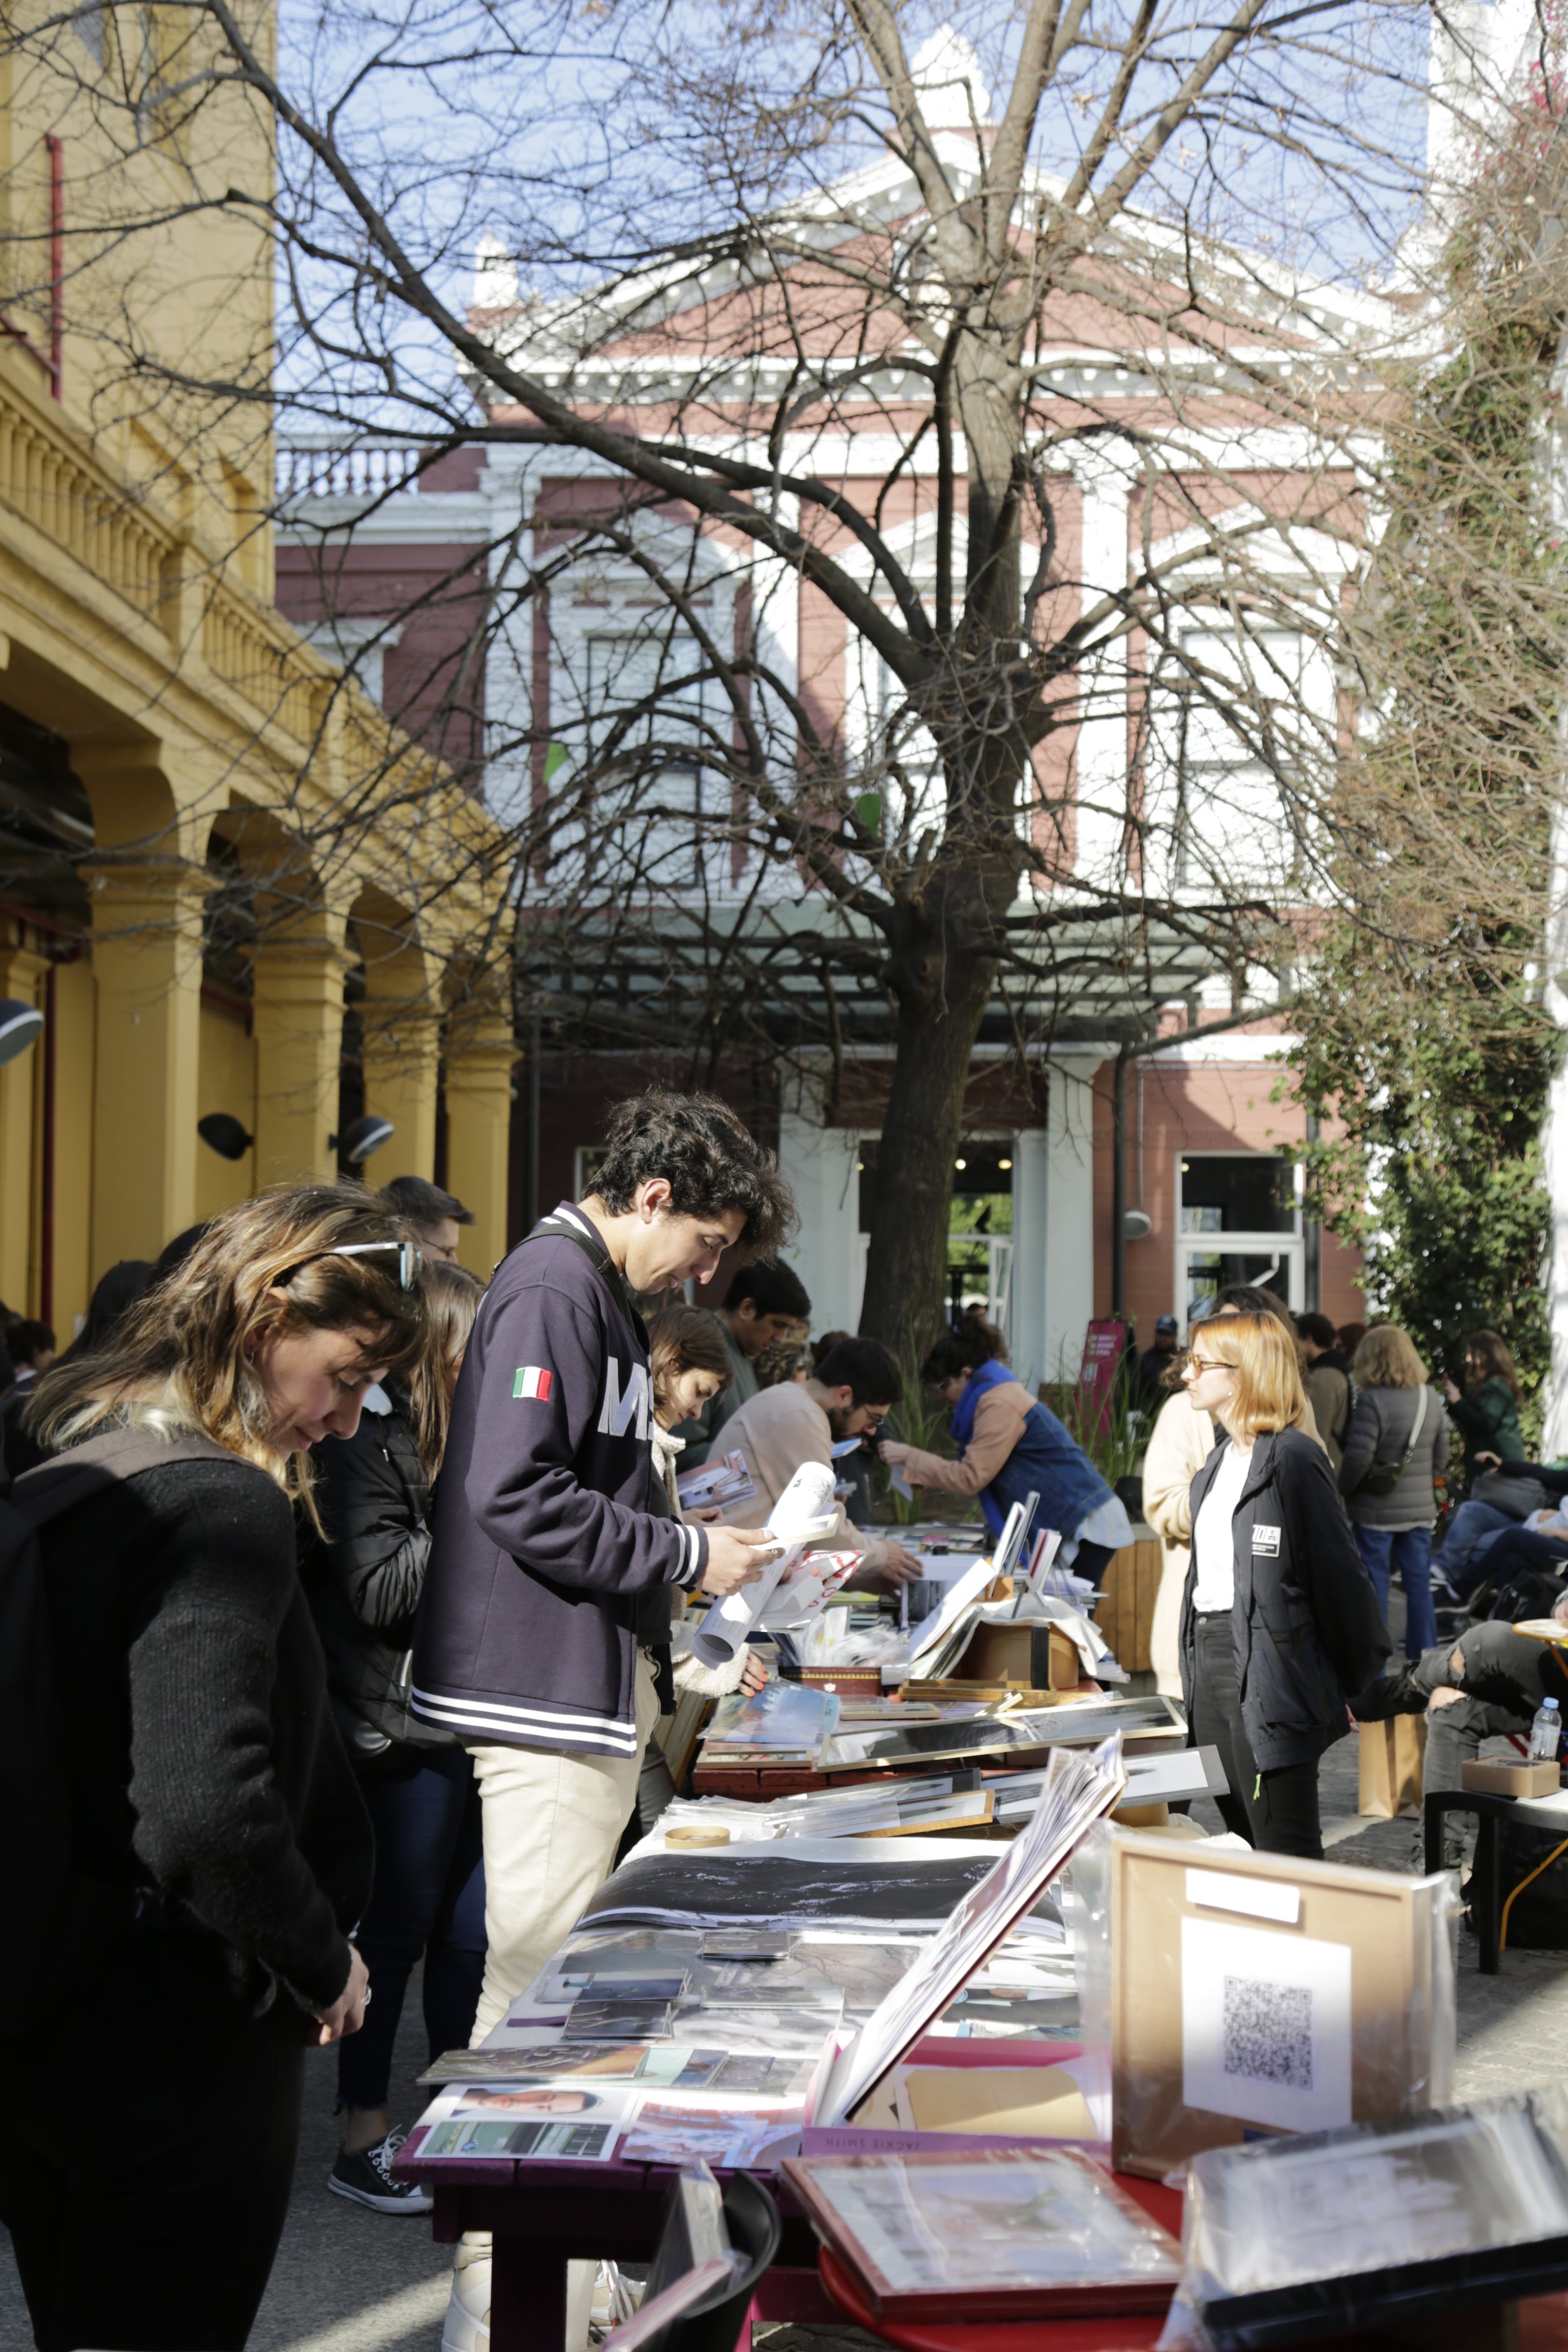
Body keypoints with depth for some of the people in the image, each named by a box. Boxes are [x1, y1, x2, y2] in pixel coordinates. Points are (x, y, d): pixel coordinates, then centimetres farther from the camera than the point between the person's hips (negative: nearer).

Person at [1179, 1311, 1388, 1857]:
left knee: (1286, 1853, -5)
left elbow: (1338, 1570, -11)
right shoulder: (1220, 1463, 15)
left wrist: (1358, 1674, -7)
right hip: (1210, 1658, 9)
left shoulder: (1292, 1459, -12)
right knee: (1242, 1838, 14)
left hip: (1267, 1669, -9)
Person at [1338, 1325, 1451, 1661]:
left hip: (1376, 1511, -5)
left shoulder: (1371, 1400, -16)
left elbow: (1358, 1457, -20)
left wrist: (1341, 1491, -5)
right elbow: (1441, 1456, 10)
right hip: (1421, 1507, 5)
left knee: (1374, 1586, 2)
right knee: (1419, 1584, 11)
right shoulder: (1431, 1399, 4)